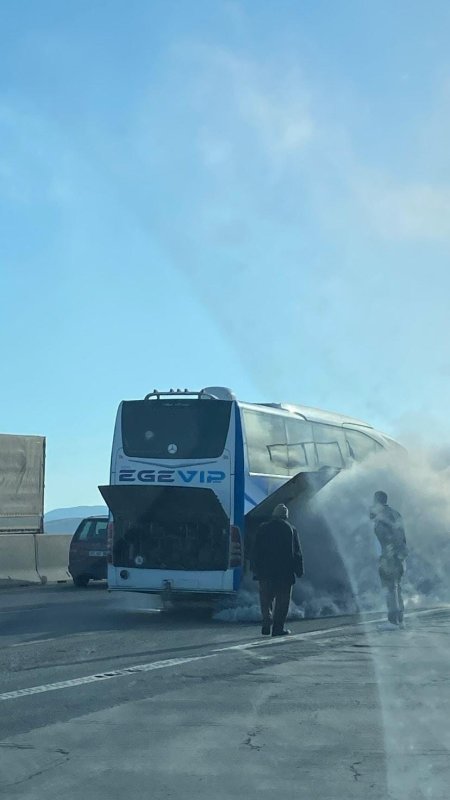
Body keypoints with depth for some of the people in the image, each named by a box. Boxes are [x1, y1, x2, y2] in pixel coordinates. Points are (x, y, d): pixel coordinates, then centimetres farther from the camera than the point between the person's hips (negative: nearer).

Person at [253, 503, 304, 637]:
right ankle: (278, 627, 1)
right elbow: (297, 552, 1)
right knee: (282, 601, 4)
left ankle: (267, 623, -3)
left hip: (265, 571, 2)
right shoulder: (291, 529, 1)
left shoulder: (263, 528, 5)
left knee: (265, 598, 10)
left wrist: (256, 568, 9)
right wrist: (299, 570, 6)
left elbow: (256, 551, 5)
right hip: (285, 571, -1)